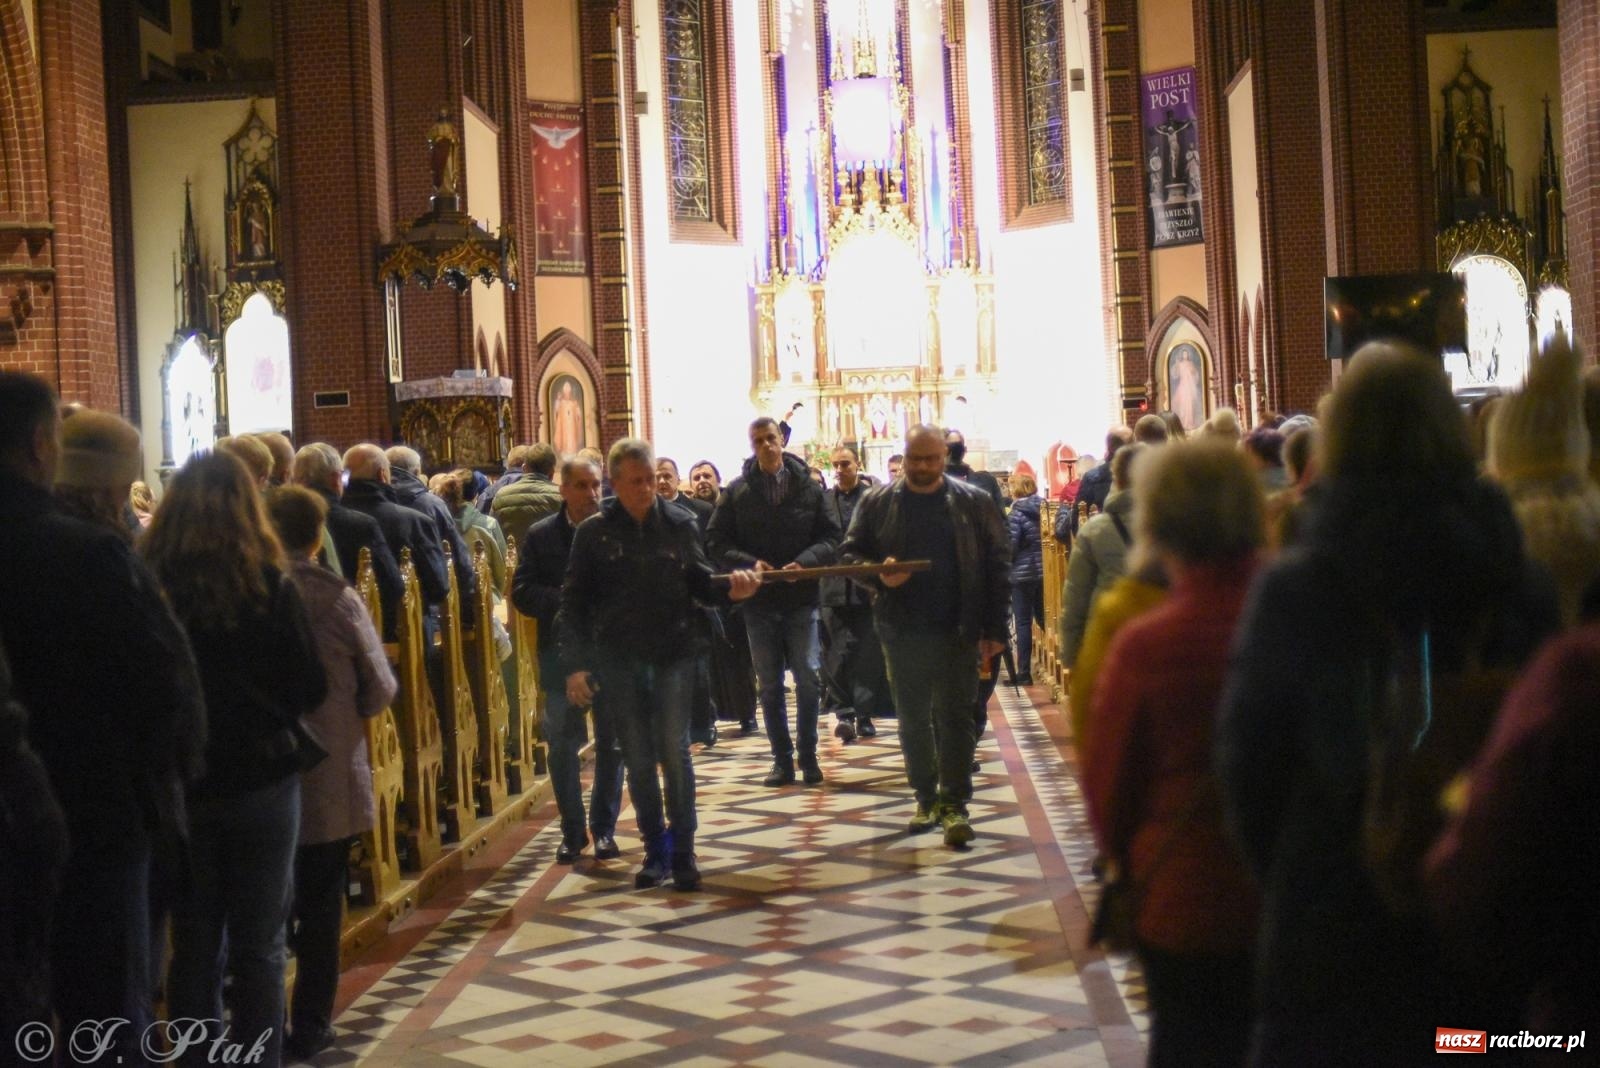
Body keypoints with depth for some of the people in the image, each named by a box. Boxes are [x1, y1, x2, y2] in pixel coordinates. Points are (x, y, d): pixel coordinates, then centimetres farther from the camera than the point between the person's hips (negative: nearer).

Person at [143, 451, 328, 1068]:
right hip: (262, 779, -1)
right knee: (258, 948, 7)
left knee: (194, 948, 12)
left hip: (179, 784, 2)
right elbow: (312, 689, -6)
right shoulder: (268, 586, -11)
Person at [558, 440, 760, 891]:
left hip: (673, 655, 0)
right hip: (618, 660, 0)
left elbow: (700, 582, 3)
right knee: (638, 758, 7)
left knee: (674, 752, -2)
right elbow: (573, 604, -2)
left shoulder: (679, 524, -1)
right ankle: (655, 850, 18)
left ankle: (682, 850, 9)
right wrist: (574, 665, -8)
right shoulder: (593, 532, -3)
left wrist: (730, 589, -19)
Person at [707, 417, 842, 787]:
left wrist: (805, 561, -16)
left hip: (801, 599, -1)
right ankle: (782, 760, 15)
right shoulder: (737, 491, 1)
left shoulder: (808, 487, 0)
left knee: (808, 678, -2)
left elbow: (831, 537, 1)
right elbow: (716, 541, 1)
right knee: (770, 684, 7)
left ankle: (808, 756, 11)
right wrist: (750, 563, -15)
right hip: (759, 601, 1)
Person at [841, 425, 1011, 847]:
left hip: (957, 632, -2)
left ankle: (955, 804, 5)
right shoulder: (877, 504, 4)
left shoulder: (973, 503, 0)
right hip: (902, 632, 2)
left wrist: (994, 629, -4)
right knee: (912, 718, 10)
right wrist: (877, 572, -15)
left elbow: (997, 564, 0)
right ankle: (926, 798, 22)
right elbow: (850, 553, 8)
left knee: (955, 717, -1)